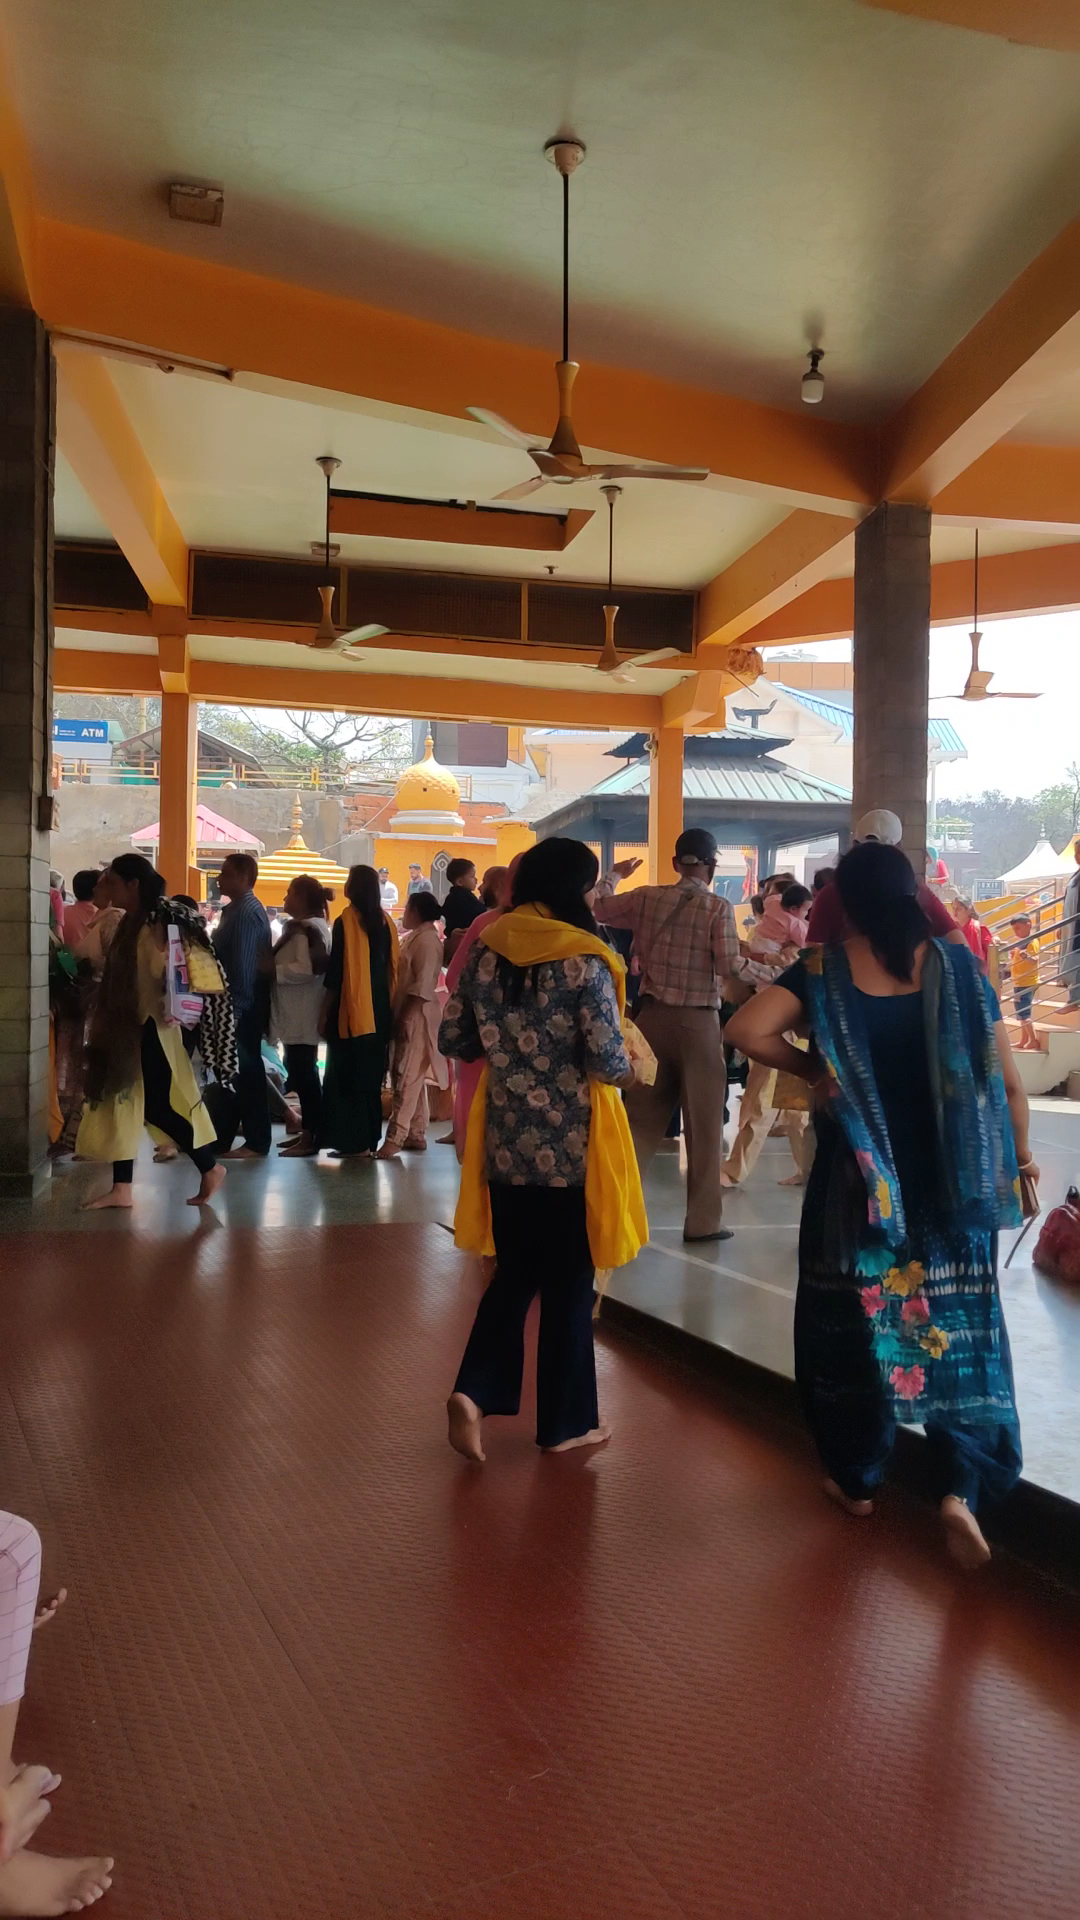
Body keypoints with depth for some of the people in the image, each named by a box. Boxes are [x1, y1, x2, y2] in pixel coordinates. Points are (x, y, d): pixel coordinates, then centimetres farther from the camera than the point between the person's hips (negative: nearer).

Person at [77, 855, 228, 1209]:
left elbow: (164, 971, -23)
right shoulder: (129, 924, 13)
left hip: (151, 1029, -9)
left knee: (157, 1107, -4)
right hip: (125, 1030, 9)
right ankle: (121, 1188, 11)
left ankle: (210, 1169, 11)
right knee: (121, 1105, 7)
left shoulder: (157, 924, -13)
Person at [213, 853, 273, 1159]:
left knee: (246, 1071, -4)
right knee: (239, 1071, 14)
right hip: (237, 1004, 10)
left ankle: (256, 1142, 3)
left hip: (244, 1007, -10)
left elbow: (244, 966, -22)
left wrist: (235, 1009, -22)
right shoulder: (235, 909, 15)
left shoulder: (247, 913, -16)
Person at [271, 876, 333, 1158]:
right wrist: (273, 969, 12)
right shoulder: (299, 927, 17)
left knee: (303, 1073, -7)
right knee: (301, 1072, 14)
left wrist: (272, 971, -17)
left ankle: (311, 1137, -3)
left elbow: (307, 968, -26)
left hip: (302, 1017, -11)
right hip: (296, 1015, 11)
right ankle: (307, 1131, 21)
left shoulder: (308, 929, -16)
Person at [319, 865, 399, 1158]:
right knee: (371, 1076, 11)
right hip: (379, 1013, 6)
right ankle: (369, 1140, 14)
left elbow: (335, 974, -12)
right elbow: (391, 970, 10)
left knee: (347, 1077, 2)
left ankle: (353, 1141, 1)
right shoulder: (386, 922, 6)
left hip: (351, 1012, -6)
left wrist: (324, 1013, -5)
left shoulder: (346, 921, -12)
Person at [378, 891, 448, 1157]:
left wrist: (405, 1014, -19)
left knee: (407, 1079, -10)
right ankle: (416, 1136, 17)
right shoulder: (415, 937, 16)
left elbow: (422, 986, -19)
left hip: (416, 1016, -10)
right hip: (408, 1015, 10)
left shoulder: (427, 939, -13)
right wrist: (399, 1013, 13)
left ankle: (395, 1138, -11)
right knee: (413, 1078, 12)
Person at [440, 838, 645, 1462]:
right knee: (568, 1283, 10)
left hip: (506, 1140, 4)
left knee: (516, 1274, 19)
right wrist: (630, 1067, 4)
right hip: (571, 1146, -4)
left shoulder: (486, 950, 0)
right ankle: (565, 1422, 22)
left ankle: (475, 1390, 4)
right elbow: (607, 1061, -17)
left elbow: (454, 1039, 4)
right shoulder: (585, 960, -14)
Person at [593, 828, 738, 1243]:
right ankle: (703, 1221, 12)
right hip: (699, 1021, -4)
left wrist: (614, 874, 27)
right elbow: (730, 967, -15)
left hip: (653, 1016, 4)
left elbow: (598, 906, 11)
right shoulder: (719, 908, -10)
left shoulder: (646, 898, 1)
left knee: (642, 1116, 14)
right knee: (703, 1124, 5)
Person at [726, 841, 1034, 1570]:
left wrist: (810, 1068, -3)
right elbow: (1005, 1077, -3)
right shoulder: (957, 964, -4)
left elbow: (748, 1030, -20)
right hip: (950, 1182, 1)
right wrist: (1019, 1156, 10)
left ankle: (857, 1477, 27)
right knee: (958, 1326, 9)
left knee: (855, 1318, 15)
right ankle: (960, 1488, -4)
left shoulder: (825, 970, -7)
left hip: (858, 1179, 0)